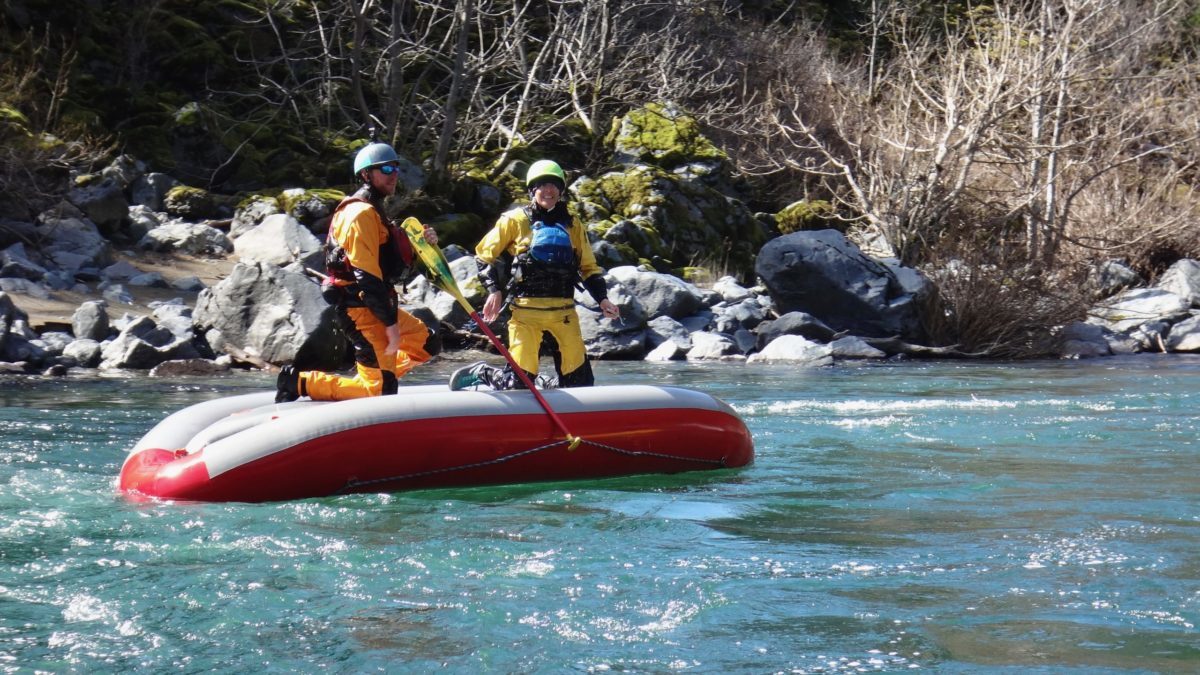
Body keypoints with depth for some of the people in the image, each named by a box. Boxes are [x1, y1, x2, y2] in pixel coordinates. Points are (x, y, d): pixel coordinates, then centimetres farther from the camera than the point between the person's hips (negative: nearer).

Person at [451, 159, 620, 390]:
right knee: (519, 380, -7)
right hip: (526, 309, -4)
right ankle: (479, 374, 20)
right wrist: (494, 290, -5)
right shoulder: (515, 220, 4)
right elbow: (484, 255, 7)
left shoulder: (572, 226, 15)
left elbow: (588, 267, 20)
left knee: (581, 381, -1)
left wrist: (602, 298, 6)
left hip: (564, 310, 4)